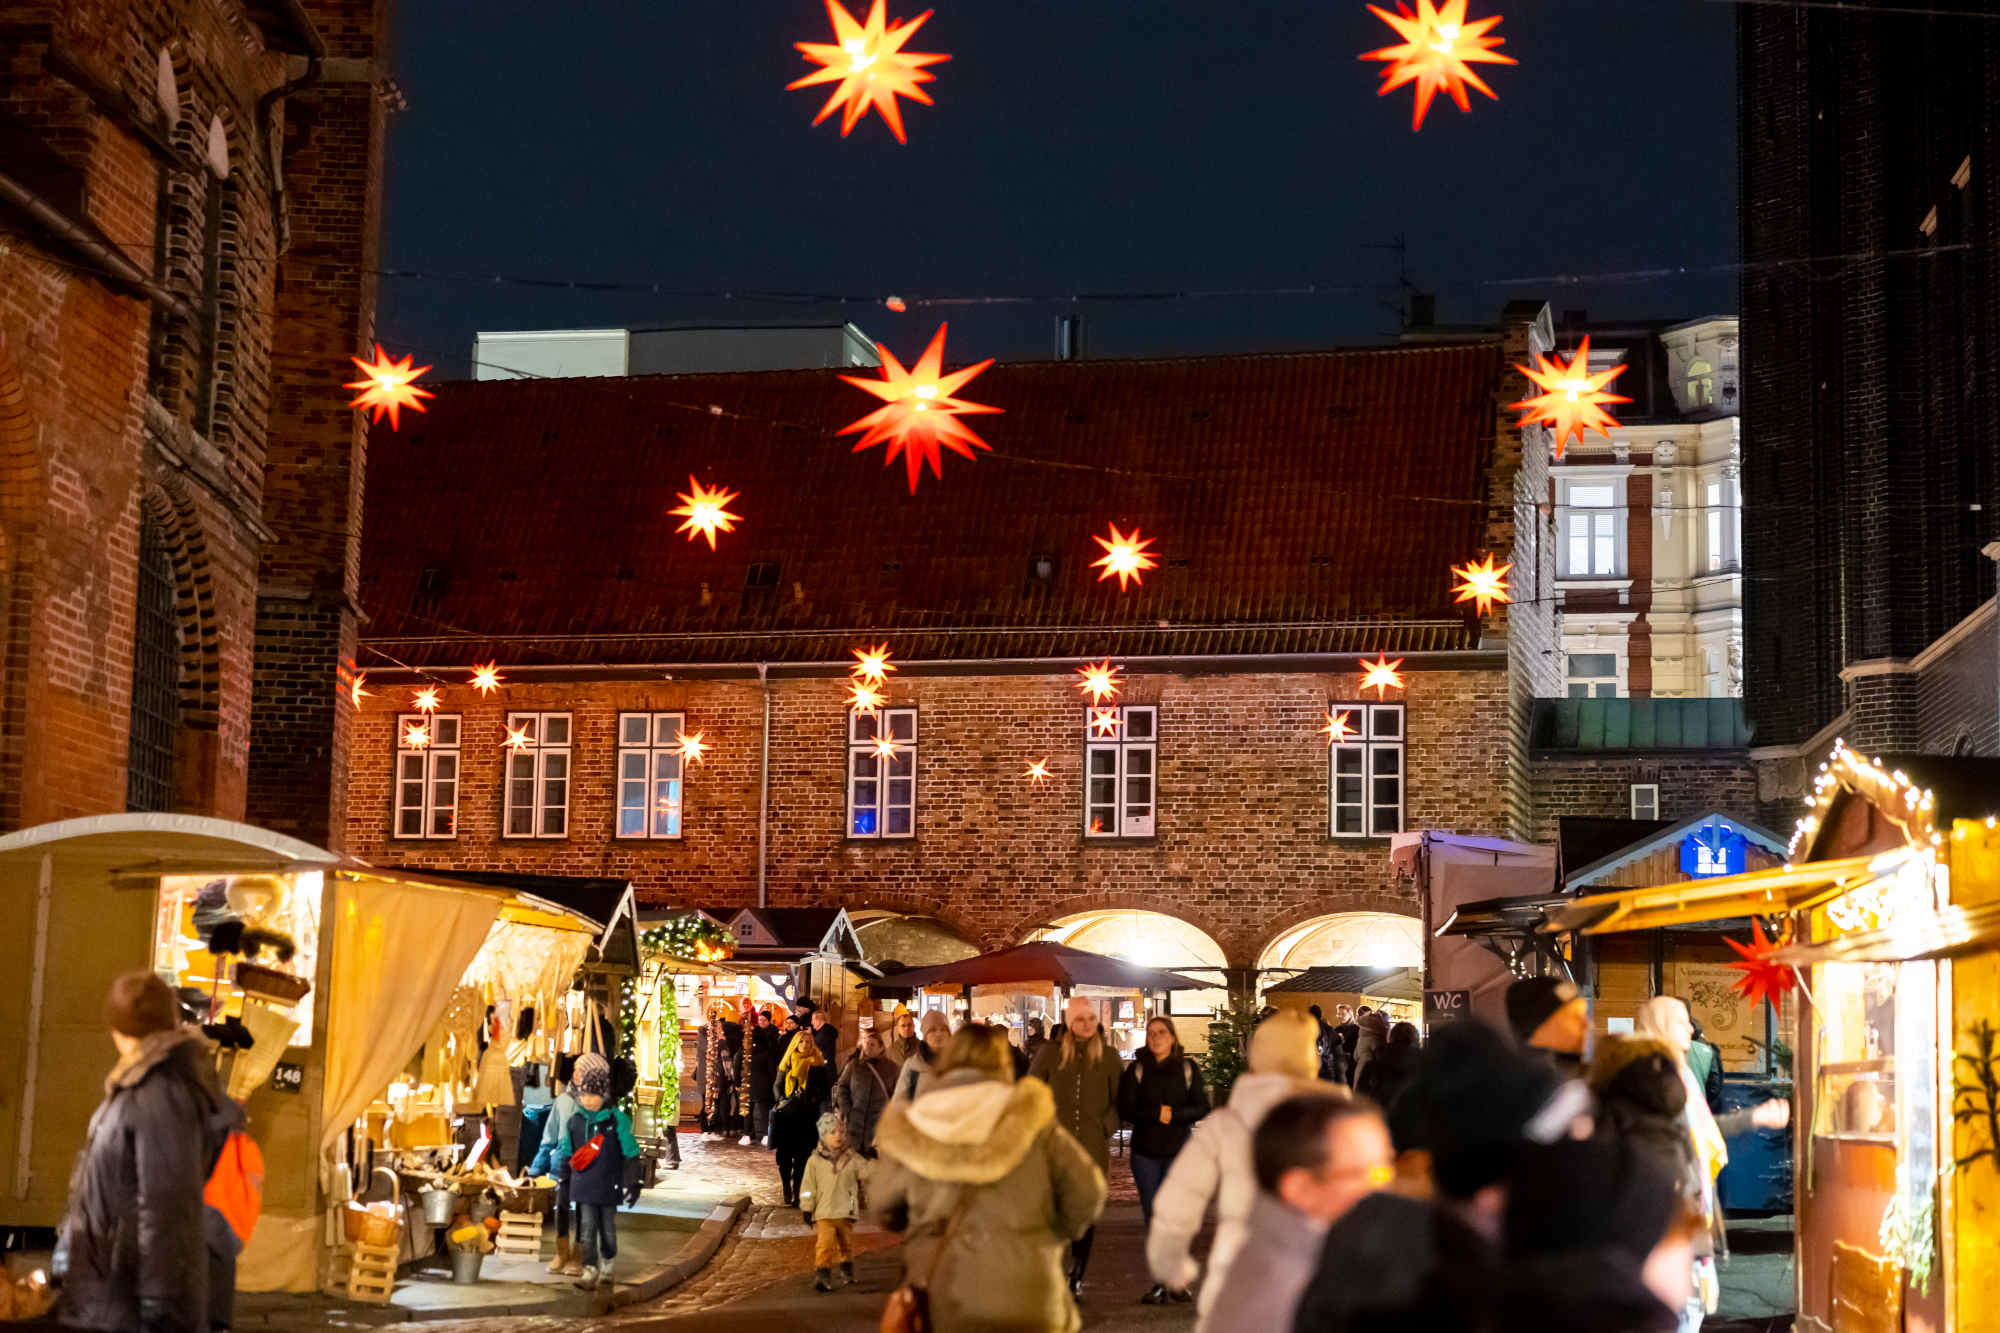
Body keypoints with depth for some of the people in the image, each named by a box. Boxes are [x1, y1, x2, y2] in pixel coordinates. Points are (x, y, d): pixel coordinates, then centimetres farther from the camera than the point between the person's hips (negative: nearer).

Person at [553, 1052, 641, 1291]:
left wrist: (632, 1182, -4)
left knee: (608, 1229, 12)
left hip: (608, 1186, -1)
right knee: (587, 1228, -5)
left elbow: (631, 1154, -2)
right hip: (583, 1186, 1)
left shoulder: (617, 1120, -7)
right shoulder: (574, 1122, 1)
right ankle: (590, 1271, -4)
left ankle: (607, 1268, 31)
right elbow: (565, 1153, 14)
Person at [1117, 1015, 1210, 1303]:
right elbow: (1126, 1109, -3)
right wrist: (1156, 1114, -15)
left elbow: (1202, 1107, 0)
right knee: (1152, 1215, 3)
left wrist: (1174, 1115, -15)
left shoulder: (1187, 1068, 4)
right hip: (1145, 1151, 2)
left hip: (1178, 1150, -1)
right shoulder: (1137, 1069, 4)